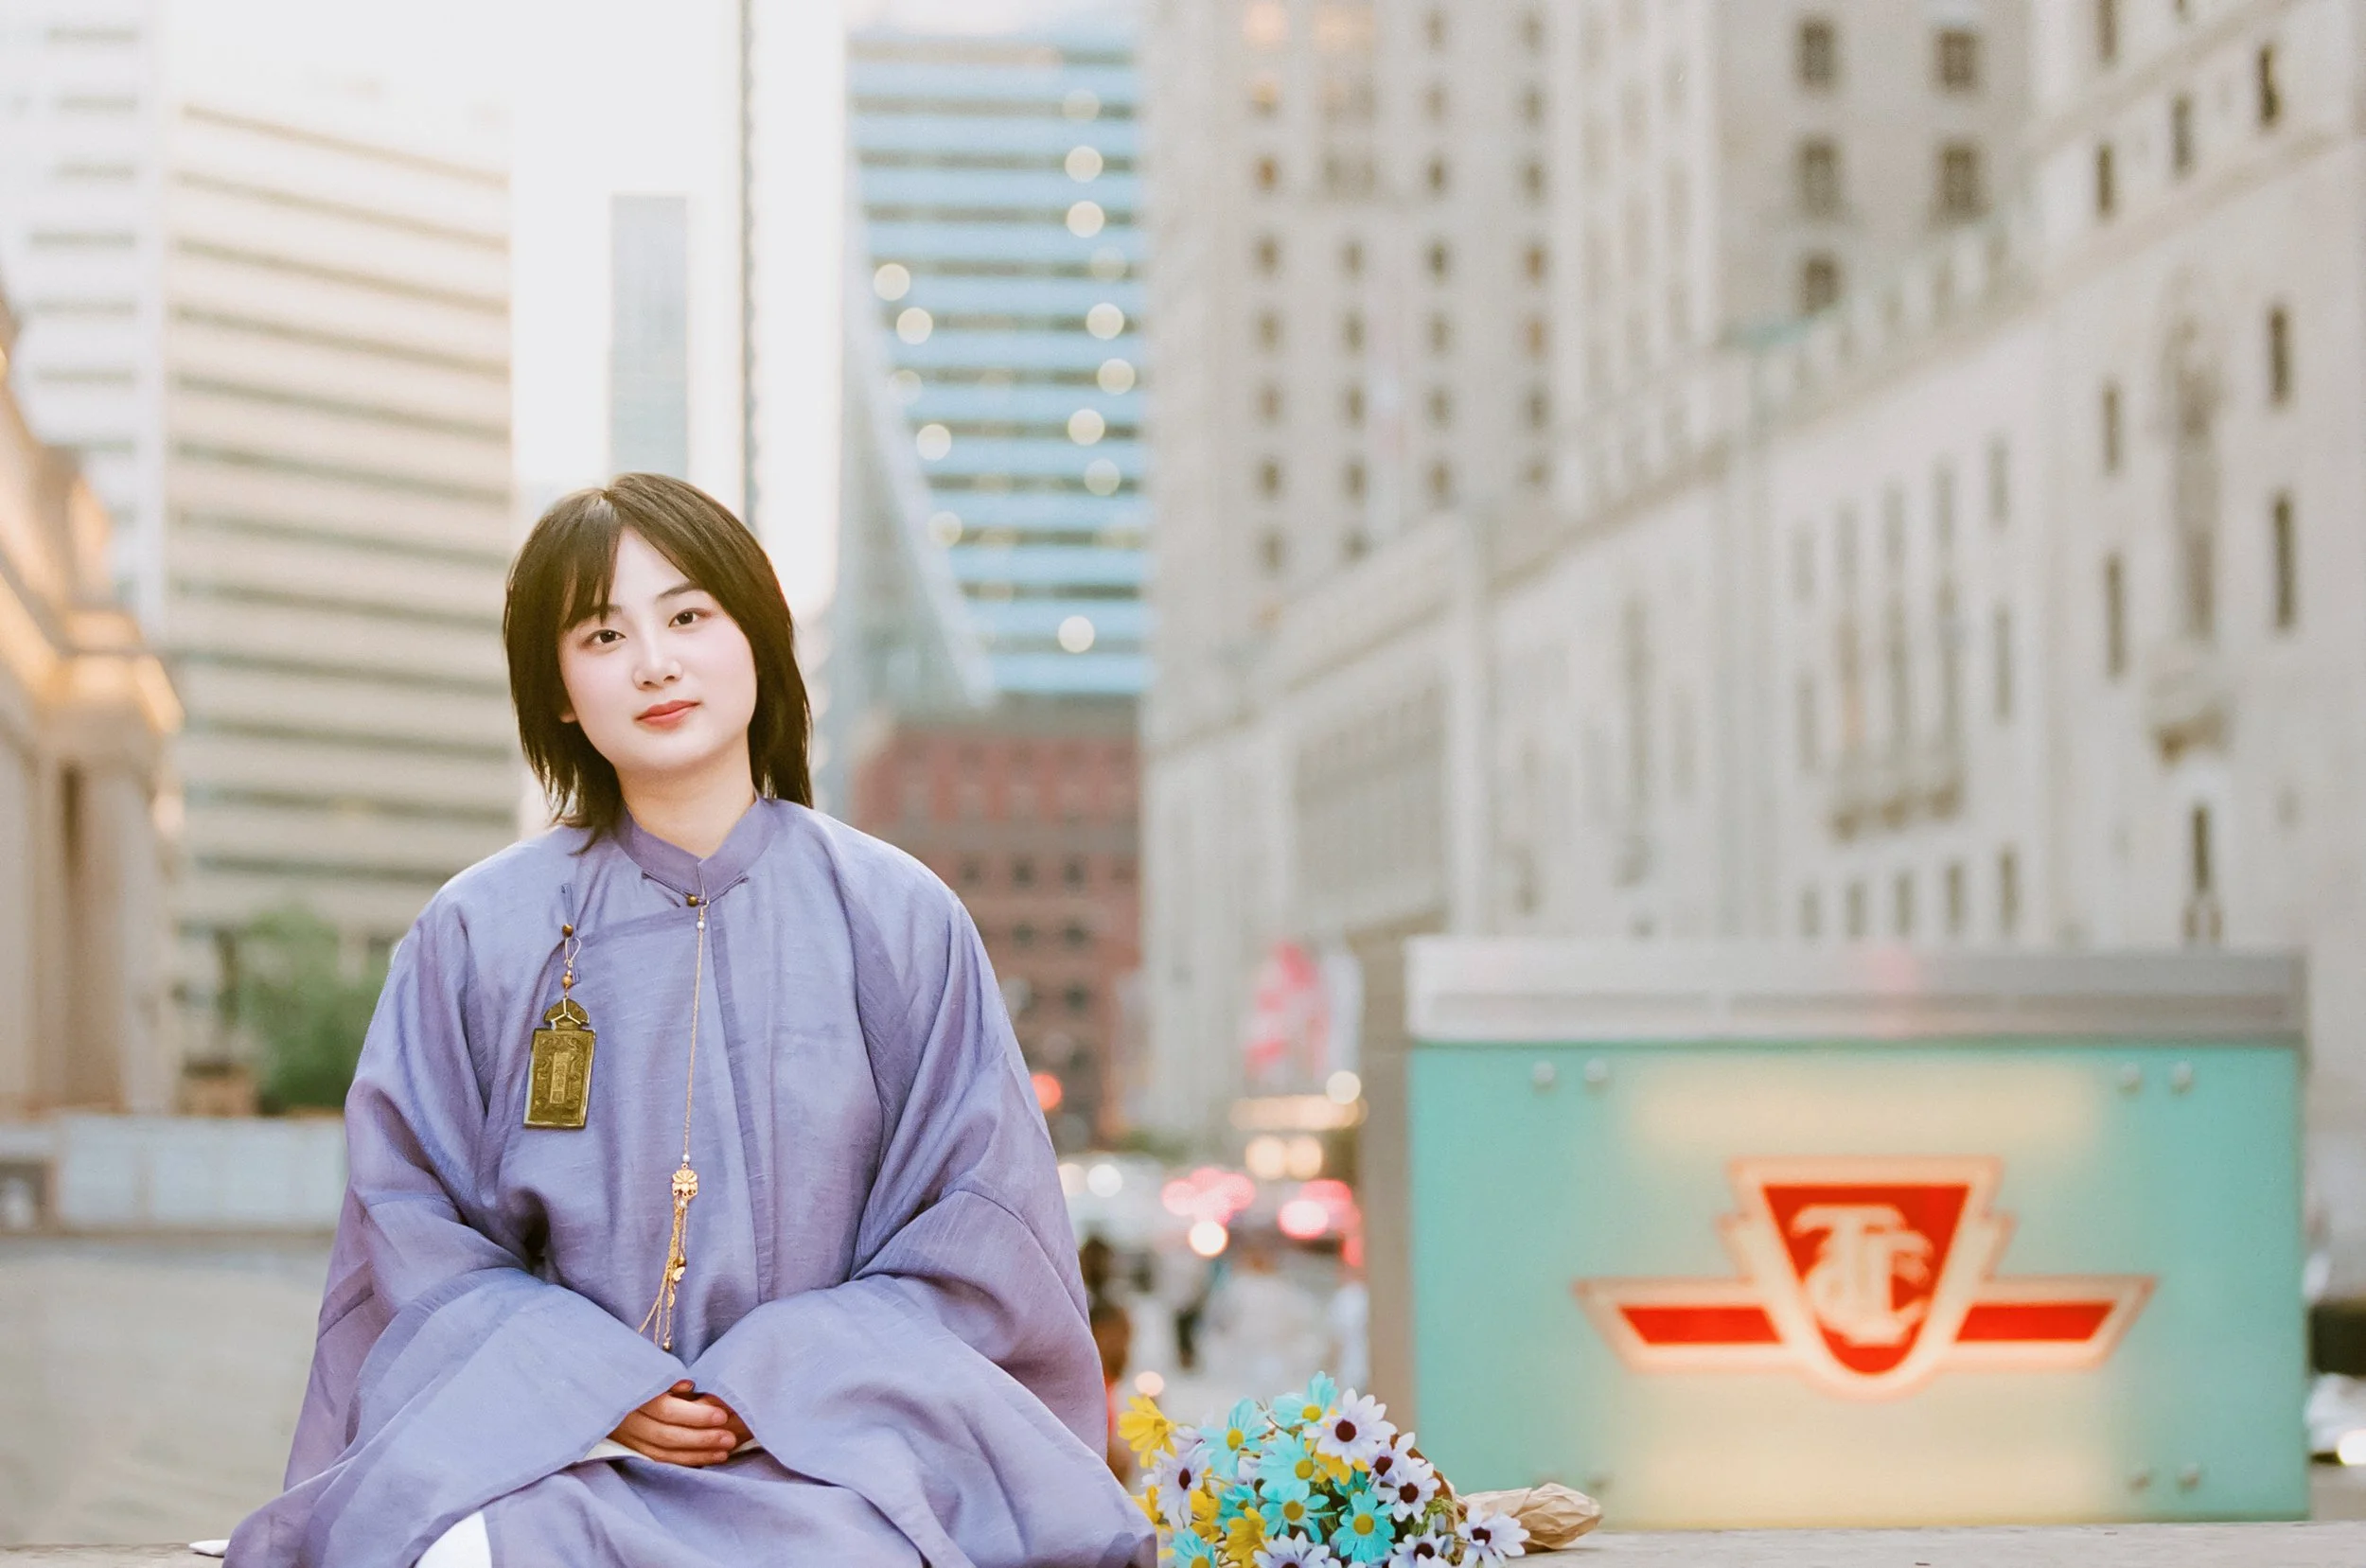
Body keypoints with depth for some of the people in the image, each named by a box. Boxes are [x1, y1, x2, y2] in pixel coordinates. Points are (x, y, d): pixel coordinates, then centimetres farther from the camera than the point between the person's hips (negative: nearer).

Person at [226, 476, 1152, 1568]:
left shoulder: (900, 921, 7)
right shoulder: (473, 936, 8)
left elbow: (981, 1243, 4)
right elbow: (416, 1231, 6)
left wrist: (775, 1388, -9)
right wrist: (598, 1384, -10)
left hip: (827, 1443, 0)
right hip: (544, 1438, 0)